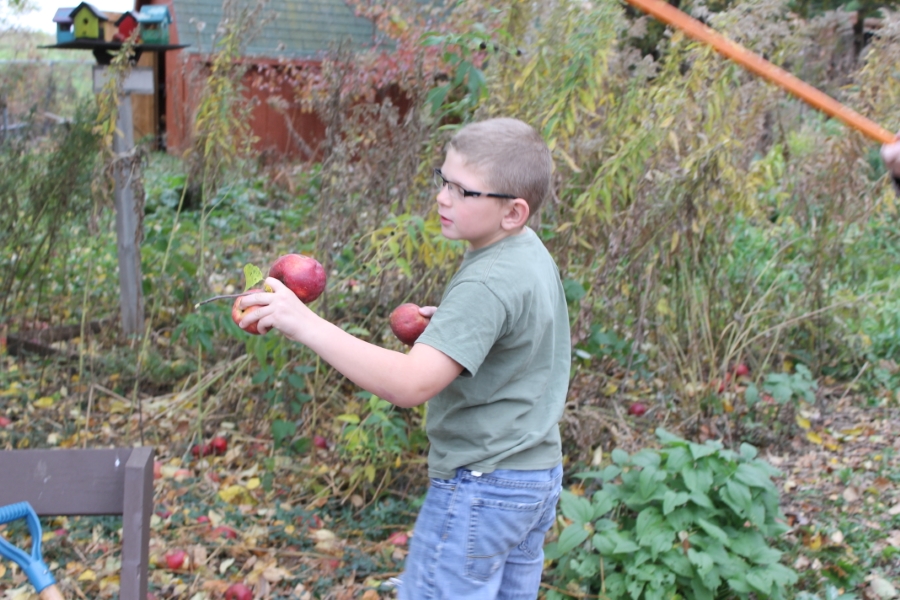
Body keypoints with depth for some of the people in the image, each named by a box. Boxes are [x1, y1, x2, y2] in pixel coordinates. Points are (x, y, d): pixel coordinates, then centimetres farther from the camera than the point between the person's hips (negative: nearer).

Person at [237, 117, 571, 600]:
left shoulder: (487, 285, -26)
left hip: (481, 488, -10)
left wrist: (306, 324, -38)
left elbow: (410, 383, -37)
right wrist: (450, 323, 11)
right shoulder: (531, 253, 3)